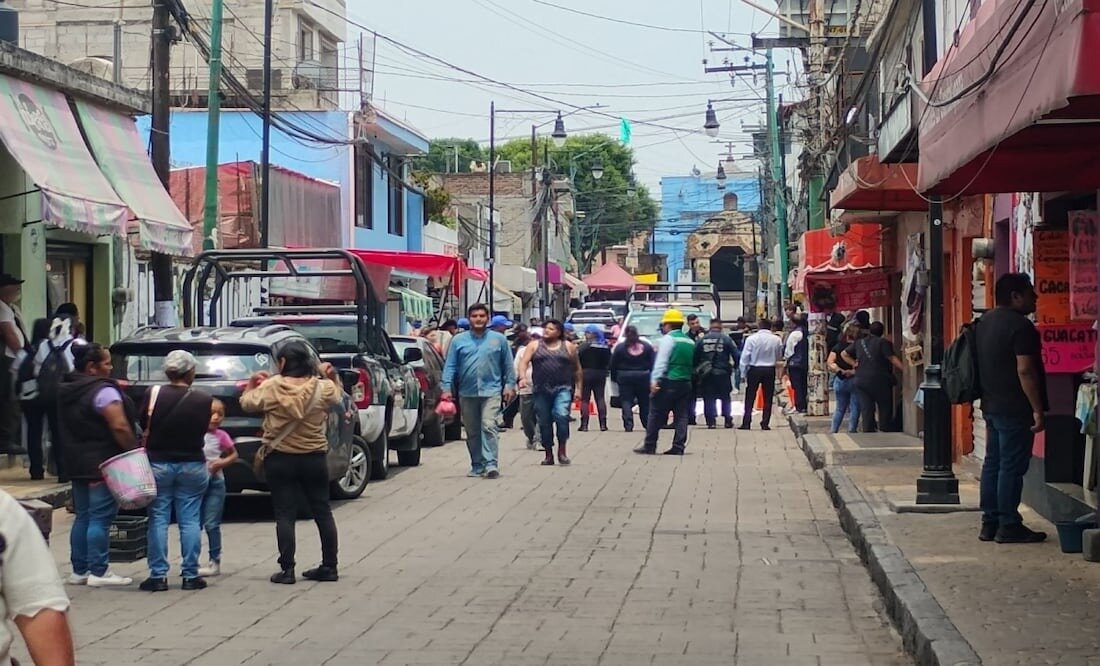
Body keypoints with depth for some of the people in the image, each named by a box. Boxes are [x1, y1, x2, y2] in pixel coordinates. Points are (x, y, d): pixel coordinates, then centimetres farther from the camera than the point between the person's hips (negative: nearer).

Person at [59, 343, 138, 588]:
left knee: (82, 516, 13)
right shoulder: (103, 391, -16)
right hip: (102, 464, -9)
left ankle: (79, 570, 15)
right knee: (101, 517, -6)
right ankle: (98, 571, -6)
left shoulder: (68, 390, 12)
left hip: (77, 464, 9)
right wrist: (134, 451, -15)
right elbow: (119, 427, -22)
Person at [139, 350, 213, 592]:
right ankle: (190, 575, 6)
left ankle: (158, 575, 3)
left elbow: (144, 425, -1)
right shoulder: (203, 400, -7)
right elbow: (203, 429, 2)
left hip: (158, 463, 0)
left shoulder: (154, 394, -9)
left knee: (158, 520, 5)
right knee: (190, 520, 6)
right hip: (192, 465, 0)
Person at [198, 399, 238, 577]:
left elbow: (234, 455, 7)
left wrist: (222, 462, -10)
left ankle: (215, 561, 5)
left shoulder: (221, 436, -3)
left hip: (215, 483, -2)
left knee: (211, 524, -2)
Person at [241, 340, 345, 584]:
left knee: (284, 515, 2)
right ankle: (329, 567, 17)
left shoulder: (271, 388, -11)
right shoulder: (323, 388, -6)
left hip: (280, 459, -2)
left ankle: (287, 570, -2)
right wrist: (332, 377, 19)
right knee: (322, 512, 12)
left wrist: (252, 384, 17)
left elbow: (247, 403, 3)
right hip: (315, 459, 2)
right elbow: (338, 397, 15)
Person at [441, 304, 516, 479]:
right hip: (467, 392, 3)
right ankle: (477, 466, 18)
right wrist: (447, 388, -2)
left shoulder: (498, 339, 6)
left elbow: (508, 365, 9)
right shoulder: (459, 340, 7)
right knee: (472, 432, 9)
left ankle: (491, 464, -18)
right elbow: (450, 366, 5)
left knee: (489, 426, -16)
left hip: (491, 390, -3)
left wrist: (510, 385, 2)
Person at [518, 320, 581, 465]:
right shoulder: (534, 346, 9)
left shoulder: (569, 347, 10)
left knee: (562, 415, -22)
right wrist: (523, 377, -19)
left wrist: (579, 388, 9)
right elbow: (523, 362, 0)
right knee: (544, 423, 4)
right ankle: (549, 455, 15)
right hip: (541, 391, 2)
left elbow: (577, 369, 14)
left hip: (562, 389, -2)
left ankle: (562, 449, -9)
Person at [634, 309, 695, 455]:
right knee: (681, 415, 6)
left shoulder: (668, 339, -7)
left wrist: (654, 380, -16)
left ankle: (649, 446, 2)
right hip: (686, 382, 6)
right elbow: (692, 364, 16)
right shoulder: (690, 342, 15)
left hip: (668, 382, -6)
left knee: (656, 414, 1)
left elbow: (661, 361, -14)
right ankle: (678, 447, 1)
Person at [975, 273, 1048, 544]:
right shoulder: (1020, 326, -16)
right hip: (1015, 409, -9)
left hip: (991, 406, 9)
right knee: (1012, 467, -5)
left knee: (993, 464, 11)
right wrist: (1038, 409, -18)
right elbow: (1025, 371, -21)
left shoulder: (986, 321, 13)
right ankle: (1008, 526, -3)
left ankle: (990, 523, 15)